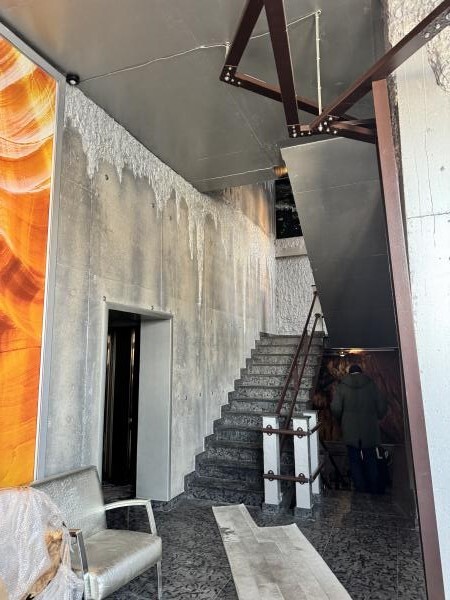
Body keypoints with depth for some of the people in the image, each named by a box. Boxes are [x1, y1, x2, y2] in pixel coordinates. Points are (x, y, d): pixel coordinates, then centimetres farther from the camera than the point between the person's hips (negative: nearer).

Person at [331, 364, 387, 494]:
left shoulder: (342, 387, -3)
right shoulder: (371, 385, -2)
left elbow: (335, 408, -10)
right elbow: (382, 406, -3)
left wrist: (342, 420, 9)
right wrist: (375, 418, 16)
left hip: (350, 431, -1)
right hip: (370, 430, 1)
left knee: (355, 461, 9)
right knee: (371, 461, 15)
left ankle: (361, 490, 12)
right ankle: (374, 491, 23)